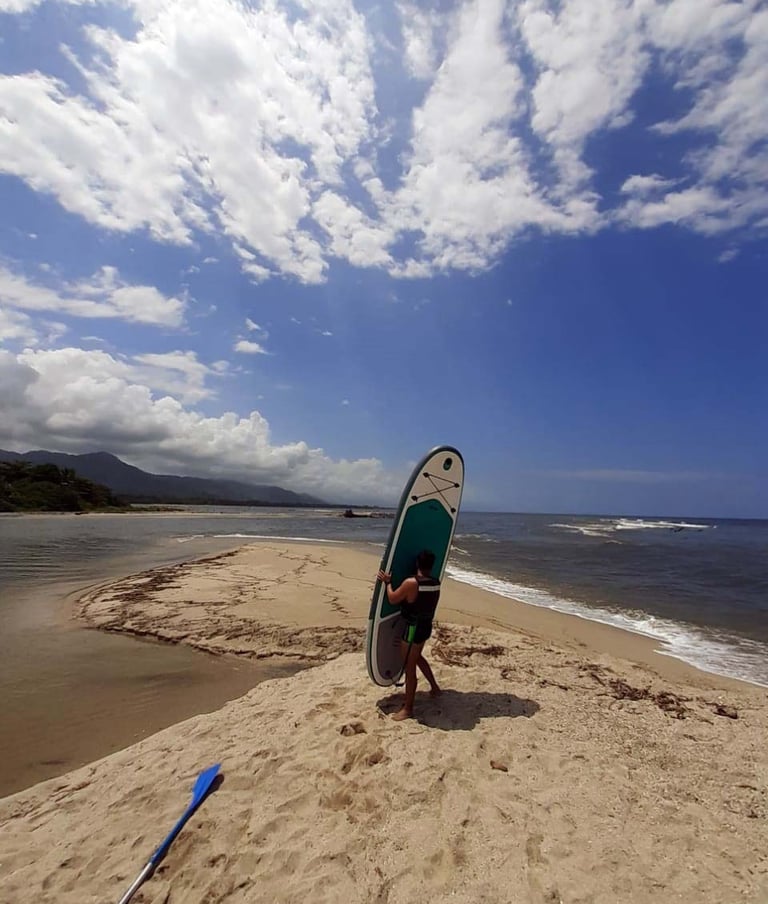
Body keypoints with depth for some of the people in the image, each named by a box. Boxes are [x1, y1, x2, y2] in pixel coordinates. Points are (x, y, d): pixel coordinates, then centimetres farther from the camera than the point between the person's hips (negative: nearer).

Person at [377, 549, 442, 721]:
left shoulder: (411, 583, -26)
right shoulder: (436, 583, -4)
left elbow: (392, 599, -14)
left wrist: (387, 582, 0)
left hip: (413, 628, -8)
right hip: (426, 626, 8)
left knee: (409, 668, 6)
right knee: (417, 657, 31)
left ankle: (408, 708, 20)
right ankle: (434, 687, 46)